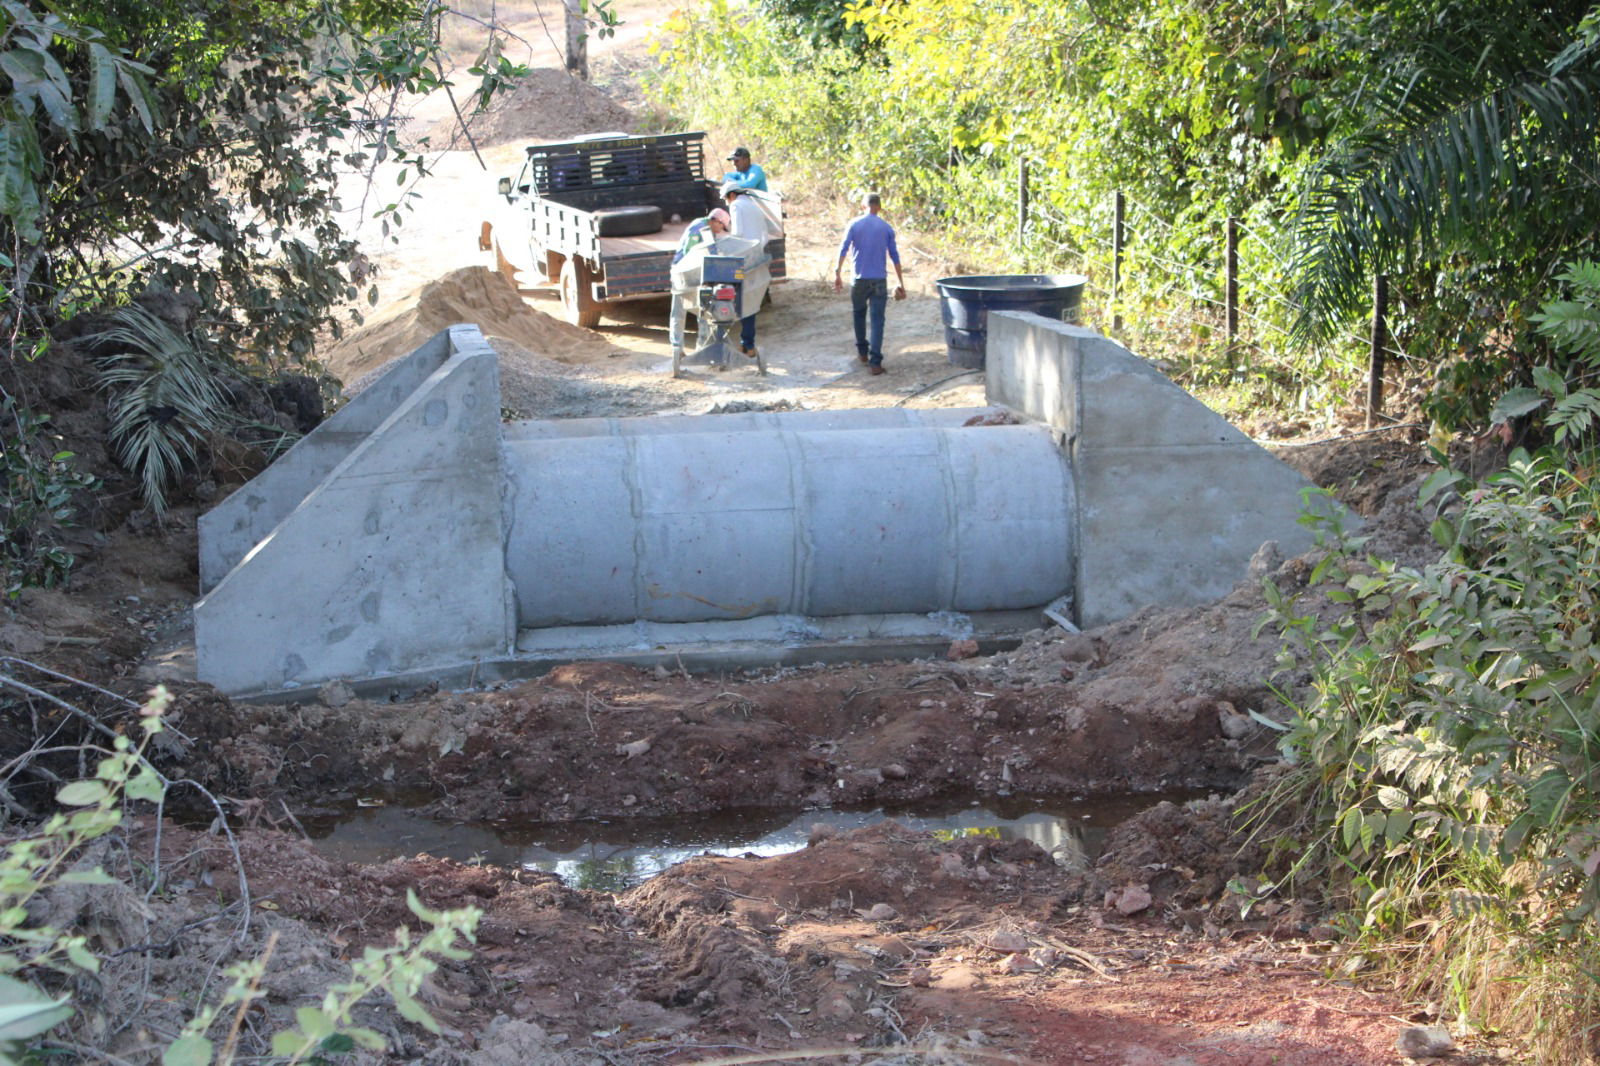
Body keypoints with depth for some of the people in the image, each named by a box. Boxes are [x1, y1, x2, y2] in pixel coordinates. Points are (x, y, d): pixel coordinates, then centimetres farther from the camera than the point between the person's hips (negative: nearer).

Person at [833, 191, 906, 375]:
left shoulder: (854, 224, 0)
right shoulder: (886, 228, 4)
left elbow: (843, 249, -9)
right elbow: (894, 256, 3)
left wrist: (837, 273, -8)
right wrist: (900, 283, 7)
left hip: (859, 279, 0)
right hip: (879, 280, 0)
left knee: (859, 313, 23)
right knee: (877, 320, -3)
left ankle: (862, 351, 31)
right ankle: (875, 362, -12)